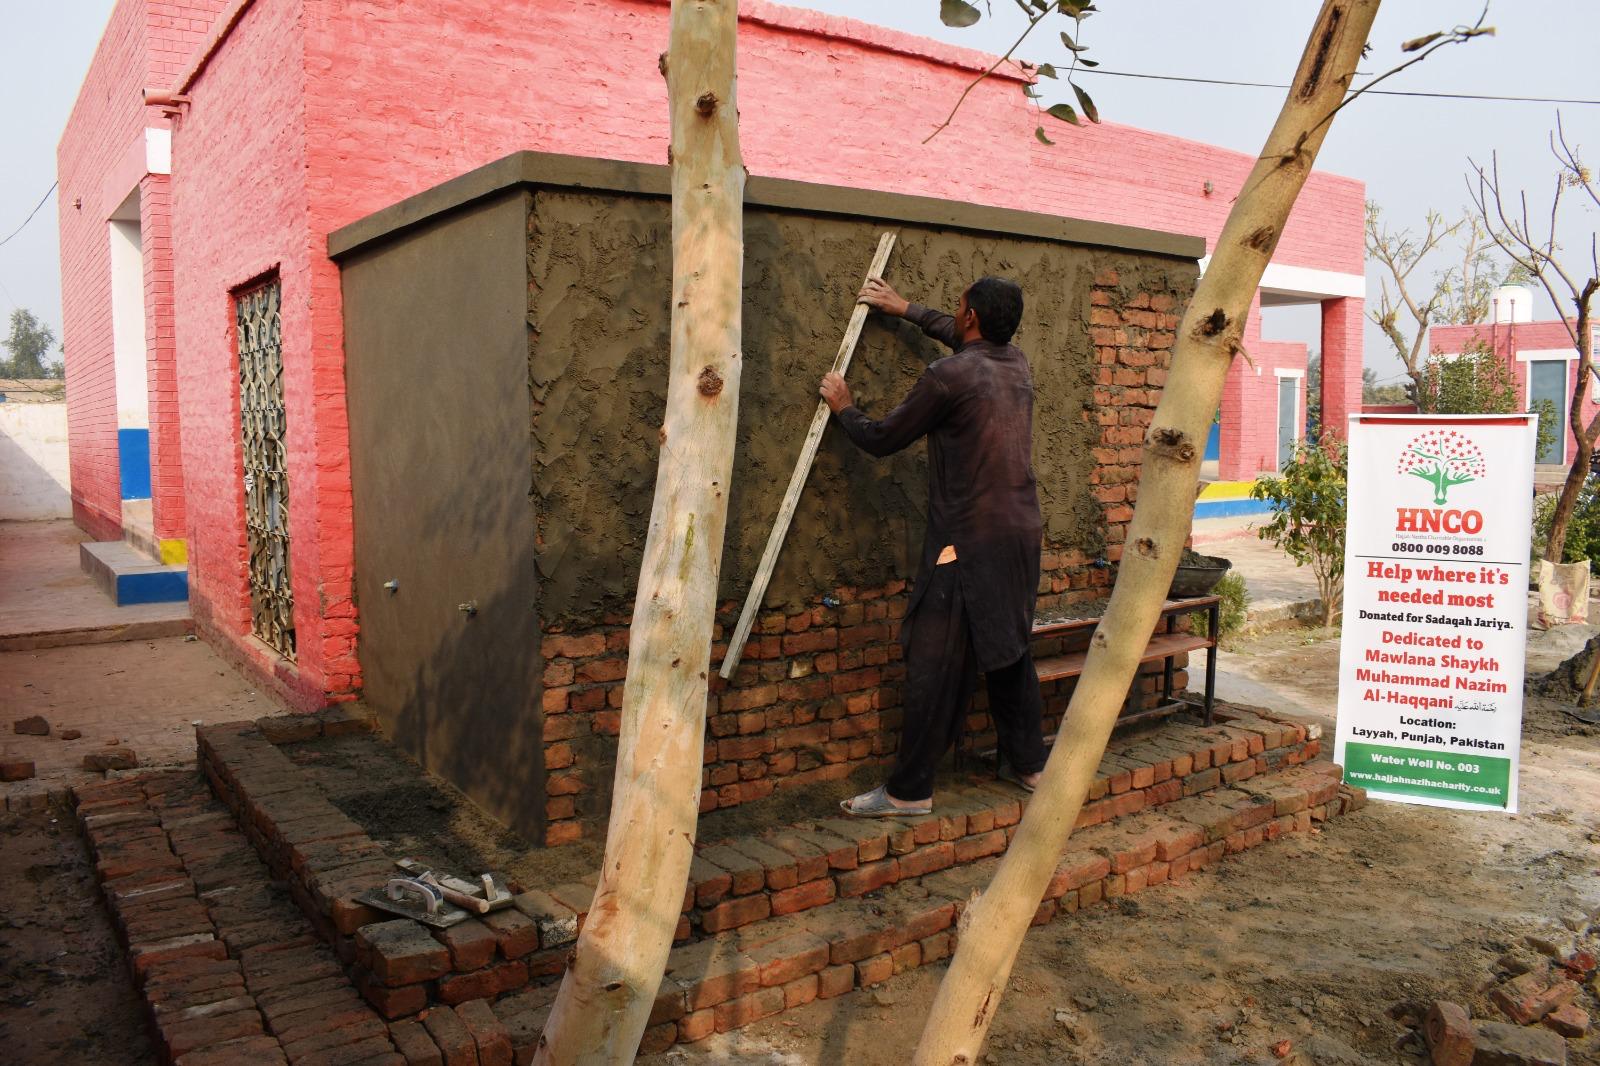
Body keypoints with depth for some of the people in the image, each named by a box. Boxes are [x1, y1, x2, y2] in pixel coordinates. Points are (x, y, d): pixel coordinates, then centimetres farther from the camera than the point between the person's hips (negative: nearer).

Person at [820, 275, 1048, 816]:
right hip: (1021, 534, 8)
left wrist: (843, 407, 16)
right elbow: (969, 339, 33)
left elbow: (882, 439, -4)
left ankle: (909, 791, 3)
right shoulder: (1016, 364, 9)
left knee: (936, 664, -3)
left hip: (968, 541, -8)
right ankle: (1027, 762, 29)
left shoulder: (948, 375, -14)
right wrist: (907, 309, 41)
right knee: (1009, 651, 18)